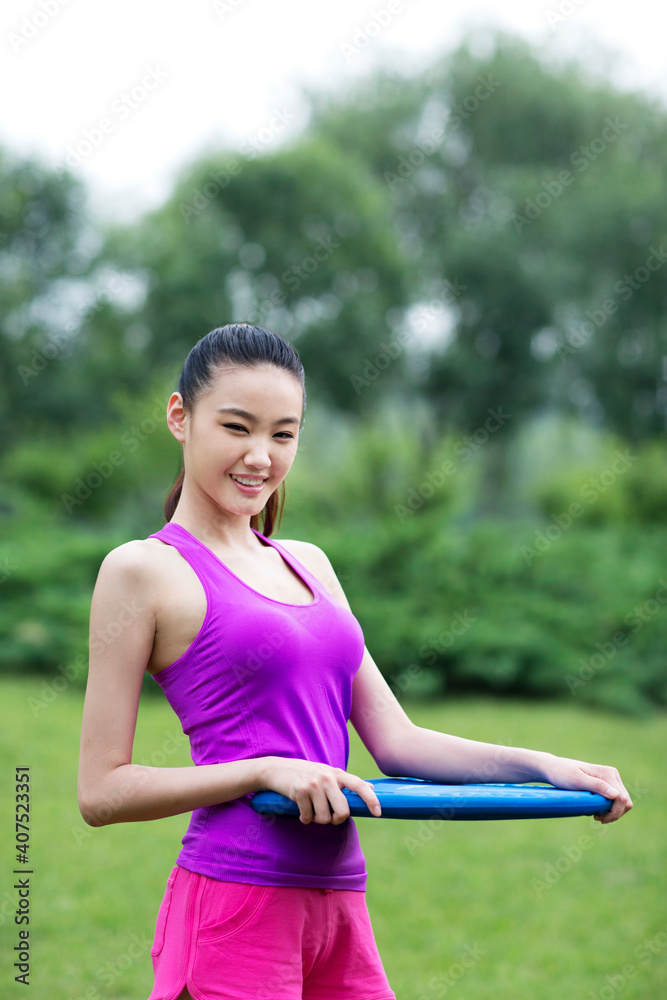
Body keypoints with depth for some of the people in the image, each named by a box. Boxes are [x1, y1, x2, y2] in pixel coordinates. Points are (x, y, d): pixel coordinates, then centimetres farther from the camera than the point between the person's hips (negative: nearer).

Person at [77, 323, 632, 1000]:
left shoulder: (308, 566, 16)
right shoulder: (143, 570, -4)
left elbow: (395, 740, 13)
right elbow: (101, 792, -7)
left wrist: (543, 767, 1)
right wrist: (266, 770, -16)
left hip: (339, 906, 6)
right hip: (236, 900, -6)